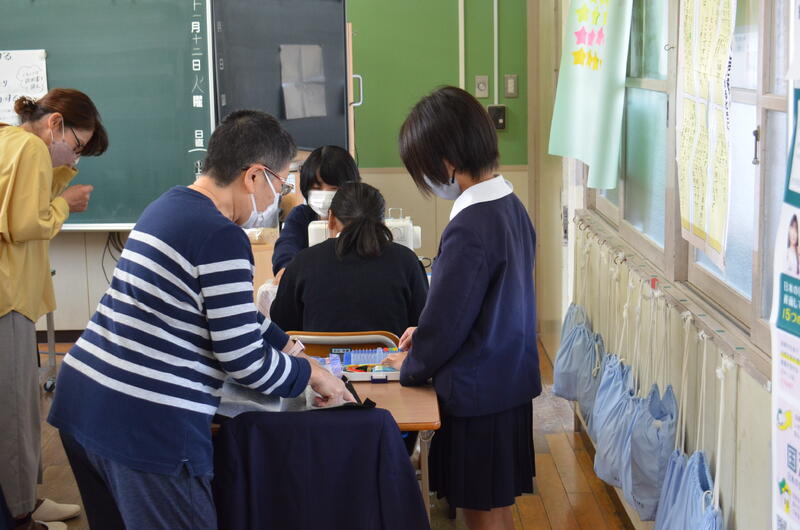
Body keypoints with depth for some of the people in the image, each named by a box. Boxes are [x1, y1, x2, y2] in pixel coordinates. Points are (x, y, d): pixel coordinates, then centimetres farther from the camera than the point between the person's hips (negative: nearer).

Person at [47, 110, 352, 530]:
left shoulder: (167, 207, 13)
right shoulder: (221, 237, -16)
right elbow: (243, 360, -13)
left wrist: (287, 345, 27)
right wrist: (312, 375, 3)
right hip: (145, 426, -9)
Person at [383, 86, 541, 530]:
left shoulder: (469, 228, -25)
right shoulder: (511, 207, 4)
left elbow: (446, 322, -18)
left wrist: (411, 366, -1)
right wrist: (426, 335, 13)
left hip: (477, 393, -9)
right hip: (510, 381, 9)